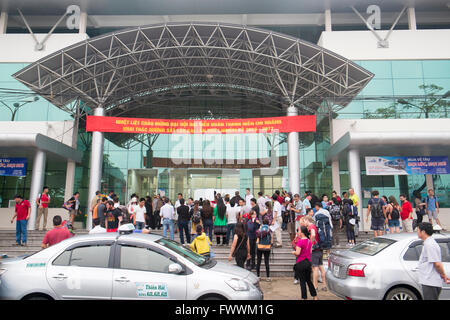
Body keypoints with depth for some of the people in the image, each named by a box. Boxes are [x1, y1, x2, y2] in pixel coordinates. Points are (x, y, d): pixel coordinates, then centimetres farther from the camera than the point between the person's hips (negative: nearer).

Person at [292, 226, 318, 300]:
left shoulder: (300, 241, -18)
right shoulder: (309, 241, 5)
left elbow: (297, 253, -21)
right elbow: (310, 252, 12)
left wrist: (293, 252, -2)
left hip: (301, 263, -7)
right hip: (308, 262, 7)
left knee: (302, 281, 3)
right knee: (309, 281, 19)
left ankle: (304, 298, 9)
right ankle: (315, 297, 24)